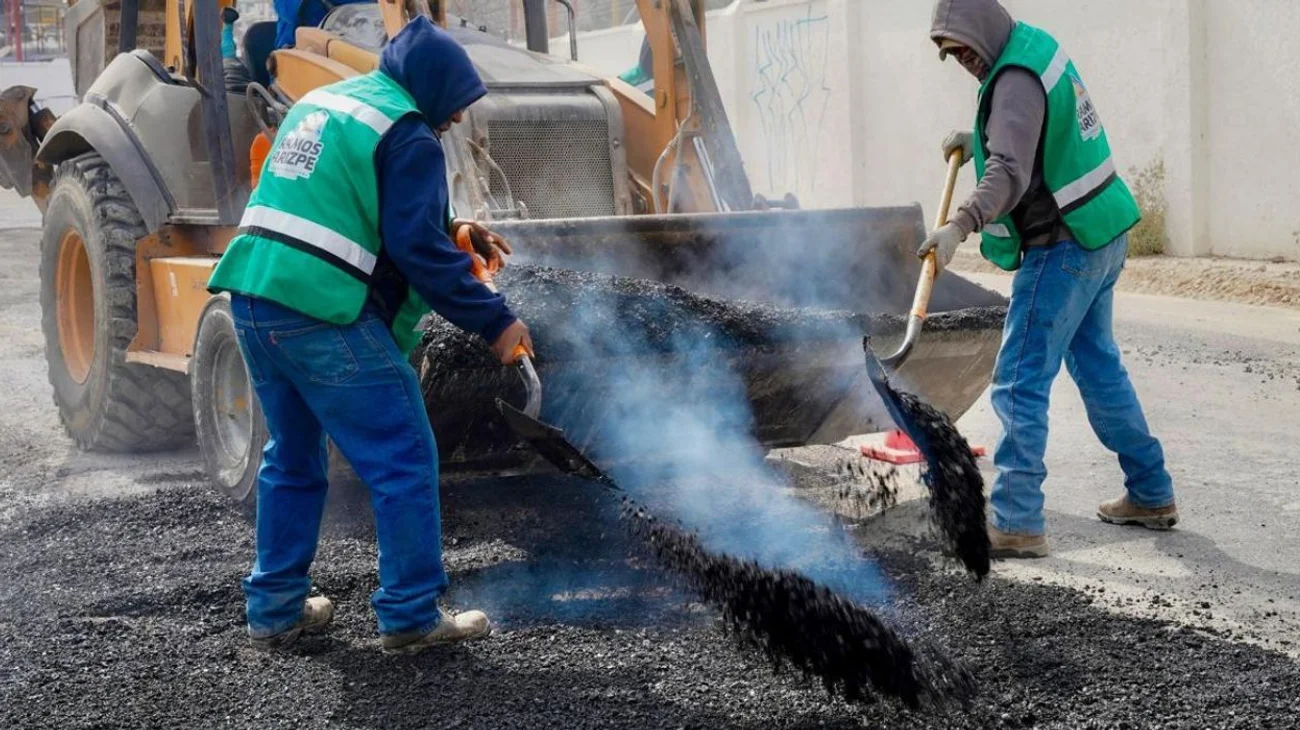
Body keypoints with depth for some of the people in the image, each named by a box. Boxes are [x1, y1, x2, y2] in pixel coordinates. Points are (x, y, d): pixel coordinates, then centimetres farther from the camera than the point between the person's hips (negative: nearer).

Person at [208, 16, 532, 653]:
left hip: (254, 298, 9)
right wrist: (493, 321, -9)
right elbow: (419, 251, -15)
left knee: (293, 457, 21)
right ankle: (410, 617, 6)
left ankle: (274, 611, 26)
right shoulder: (408, 136, -8)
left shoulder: (321, 101, 20)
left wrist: (455, 232, 22)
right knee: (403, 463, 2)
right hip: (323, 315, -9)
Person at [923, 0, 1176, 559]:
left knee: (1020, 381, -8)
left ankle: (1017, 524, -8)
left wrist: (959, 226, -46)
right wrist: (977, 140, 17)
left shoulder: (1017, 79, -20)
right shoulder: (1036, 46, 10)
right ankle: (1150, 495, 31)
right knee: (1098, 365, 21)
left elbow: (1009, 173, -34)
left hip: (1063, 249, -10)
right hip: (1102, 237, 10)